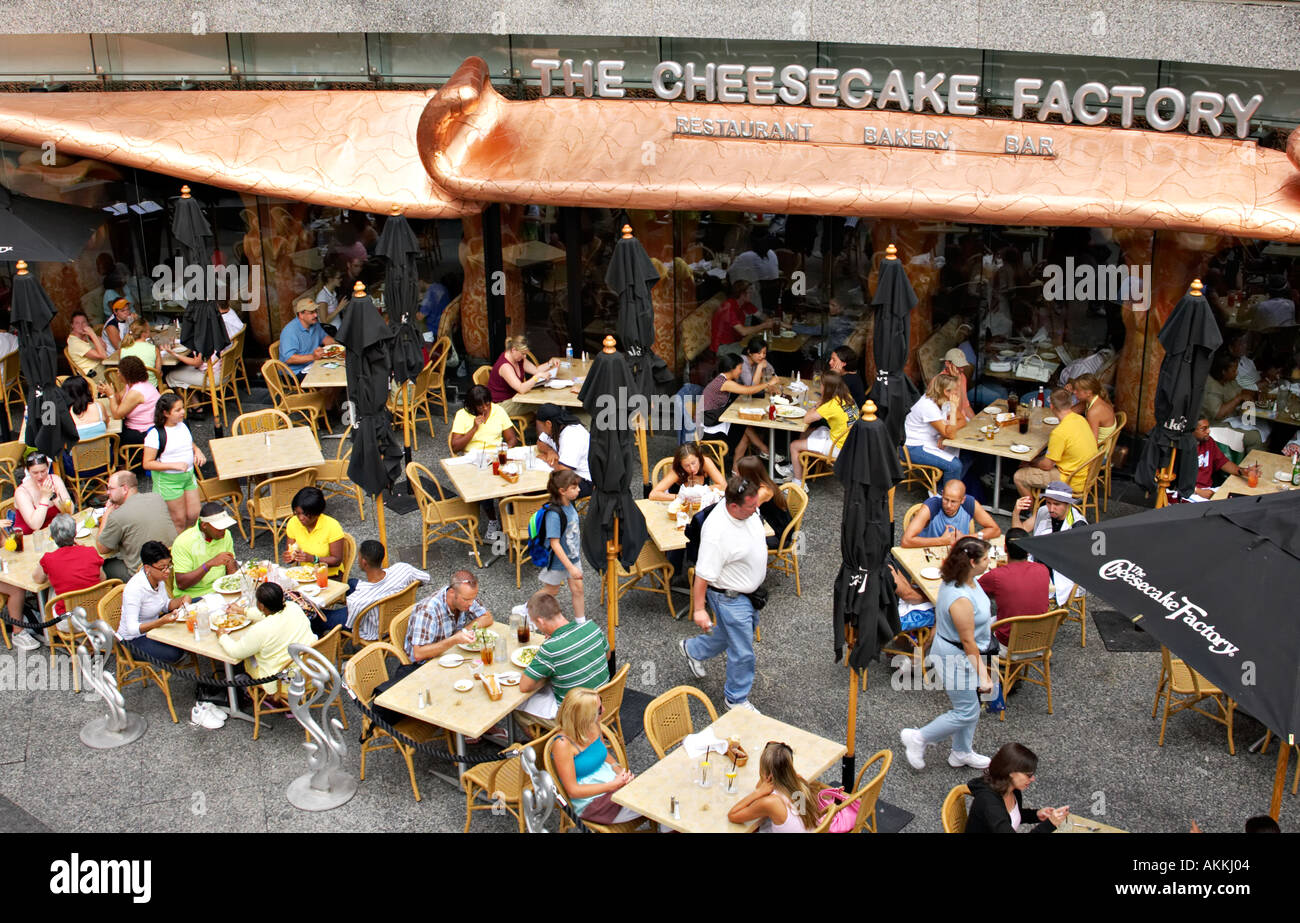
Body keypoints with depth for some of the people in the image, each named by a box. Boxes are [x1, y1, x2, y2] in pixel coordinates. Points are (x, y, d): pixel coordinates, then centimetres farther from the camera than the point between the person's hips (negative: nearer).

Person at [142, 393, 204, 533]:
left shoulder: (182, 426, 4)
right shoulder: (155, 434, -18)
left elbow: (191, 444, 23)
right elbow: (147, 464, -18)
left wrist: (198, 451, -1)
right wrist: (174, 465, -26)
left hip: (188, 476, 7)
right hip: (168, 480, -7)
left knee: (193, 515, 9)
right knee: (179, 521, 2)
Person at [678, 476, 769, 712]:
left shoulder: (748, 510, -11)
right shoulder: (716, 533, -36)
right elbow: (703, 575, -27)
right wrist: (699, 609, -20)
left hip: (748, 592, 9)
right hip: (730, 598, -9)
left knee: (732, 633, 29)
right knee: (742, 652, 5)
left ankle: (693, 649, 52)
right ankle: (736, 699, 29)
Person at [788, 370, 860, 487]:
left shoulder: (832, 405, -25)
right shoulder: (847, 397, 0)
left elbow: (806, 419, -20)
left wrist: (817, 405, -8)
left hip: (838, 447, -9)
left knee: (794, 446, 0)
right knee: (807, 433, 26)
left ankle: (799, 484, 9)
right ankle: (796, 468, 36)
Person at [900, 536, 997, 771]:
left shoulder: (969, 581, -4)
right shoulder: (961, 599, -35)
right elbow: (968, 641, -27)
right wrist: (983, 676, -20)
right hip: (956, 658, -10)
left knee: (969, 706, 22)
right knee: (966, 713, 3)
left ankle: (962, 753, 41)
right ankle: (919, 739, 18)